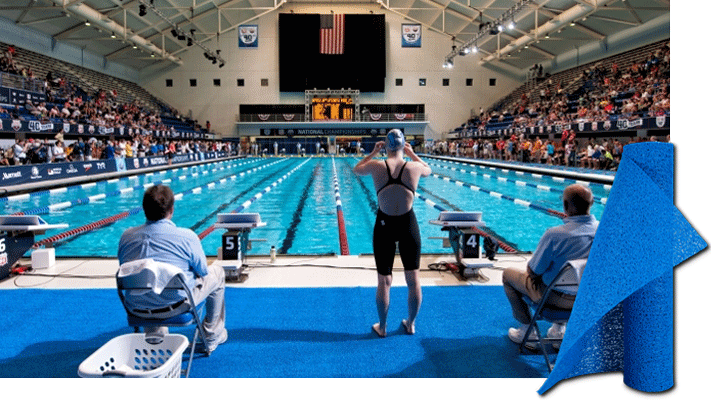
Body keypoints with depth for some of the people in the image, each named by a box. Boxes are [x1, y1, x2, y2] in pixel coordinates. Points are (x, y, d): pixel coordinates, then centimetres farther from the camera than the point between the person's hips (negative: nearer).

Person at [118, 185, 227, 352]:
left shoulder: (127, 236, -4)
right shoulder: (186, 236, -17)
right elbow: (203, 271, -5)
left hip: (137, 308, 5)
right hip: (175, 306, -5)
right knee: (217, 272, 20)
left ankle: (155, 334, 40)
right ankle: (213, 335, 32)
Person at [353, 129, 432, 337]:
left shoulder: (376, 166, -10)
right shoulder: (414, 167, -9)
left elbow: (356, 169, 12)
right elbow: (428, 170, 16)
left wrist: (373, 152, 17)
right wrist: (412, 154, 21)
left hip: (384, 225, 0)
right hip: (408, 224, 0)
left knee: (384, 281, 10)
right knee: (413, 279, 15)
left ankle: (382, 327, 23)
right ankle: (411, 324, 28)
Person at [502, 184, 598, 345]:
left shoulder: (555, 235, -31)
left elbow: (533, 271, -20)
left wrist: (531, 268, 4)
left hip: (555, 296, -5)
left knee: (508, 274, 18)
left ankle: (527, 330, 23)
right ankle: (559, 328, 39)